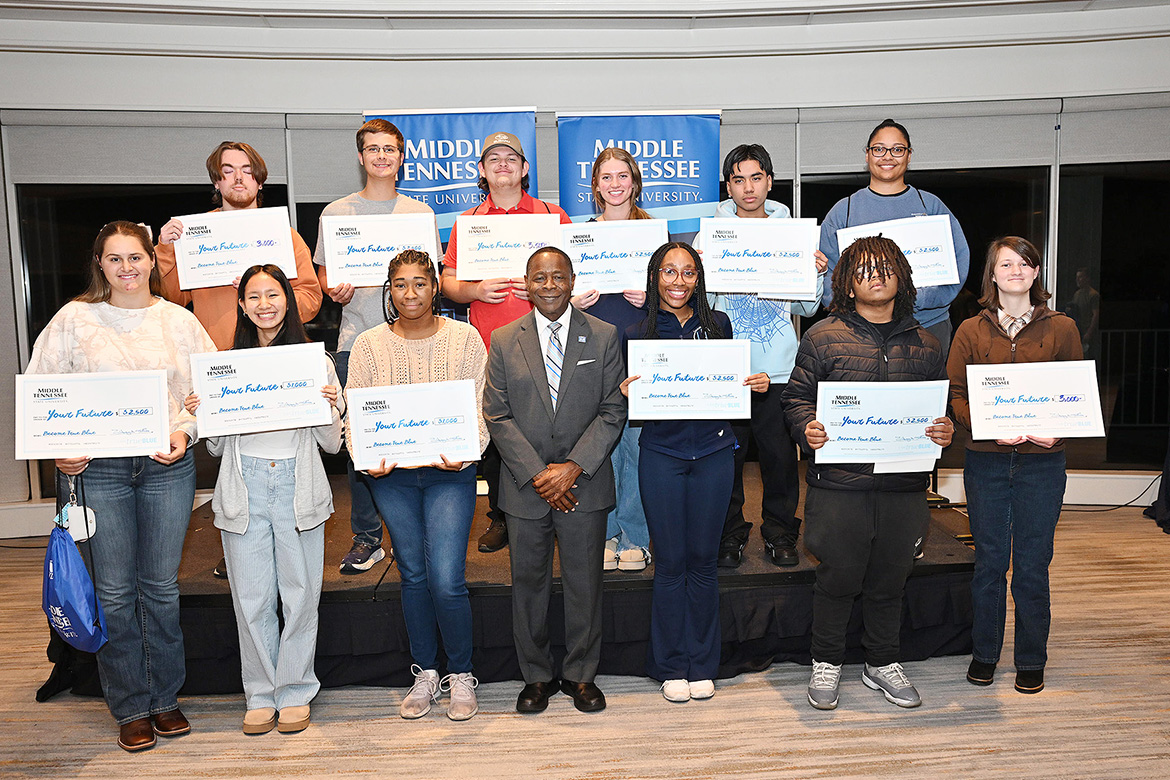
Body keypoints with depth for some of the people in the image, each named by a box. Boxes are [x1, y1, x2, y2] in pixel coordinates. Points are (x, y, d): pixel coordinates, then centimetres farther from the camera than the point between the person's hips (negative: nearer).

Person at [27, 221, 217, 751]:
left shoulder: (180, 320, 8)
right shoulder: (75, 318, 5)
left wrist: (184, 433, -8)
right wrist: (60, 448, -8)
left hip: (167, 466, 1)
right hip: (96, 469, -1)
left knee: (161, 587, 8)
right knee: (114, 590, 5)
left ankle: (165, 699, 24)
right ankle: (130, 709, 19)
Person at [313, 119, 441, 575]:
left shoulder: (421, 213, 12)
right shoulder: (335, 213, 11)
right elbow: (322, 273, 13)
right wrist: (335, 291, -9)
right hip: (355, 339, 0)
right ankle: (366, 538, 13)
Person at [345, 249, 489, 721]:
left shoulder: (465, 339, 0)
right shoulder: (369, 346, 4)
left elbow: (481, 408, -3)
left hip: (449, 472, -2)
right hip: (391, 474, 2)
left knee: (446, 579, -8)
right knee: (413, 575, 11)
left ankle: (460, 676, 14)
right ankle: (425, 674, 28)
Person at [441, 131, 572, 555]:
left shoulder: (553, 216, 9)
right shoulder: (468, 222, 14)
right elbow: (448, 281, 12)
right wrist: (476, 290, -9)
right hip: (488, 348, 2)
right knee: (493, 433, 6)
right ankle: (500, 516, 22)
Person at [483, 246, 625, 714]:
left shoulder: (603, 336, 0)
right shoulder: (504, 341, 2)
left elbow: (613, 411, -3)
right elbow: (498, 416, -2)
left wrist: (573, 467, -13)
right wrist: (537, 474, -11)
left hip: (585, 483, 0)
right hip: (525, 484, 1)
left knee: (584, 582, 9)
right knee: (529, 582, 11)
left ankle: (581, 675, 27)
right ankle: (536, 676, 28)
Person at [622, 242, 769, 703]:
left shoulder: (717, 324, 7)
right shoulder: (638, 334, 2)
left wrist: (756, 384, -5)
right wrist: (625, 393, -16)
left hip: (714, 453, 1)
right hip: (661, 455, -1)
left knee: (703, 560, 9)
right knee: (670, 562, 5)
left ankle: (702, 665, 23)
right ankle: (671, 667, 20)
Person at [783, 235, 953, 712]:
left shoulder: (925, 345, 11)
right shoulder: (823, 337, 1)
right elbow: (797, 397, 1)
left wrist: (945, 431, -4)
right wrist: (808, 429, -18)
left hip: (904, 485, 3)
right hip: (839, 482, -3)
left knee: (890, 579, 14)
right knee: (838, 577, 5)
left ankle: (883, 664, 33)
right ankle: (826, 663, 25)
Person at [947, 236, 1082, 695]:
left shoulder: (1062, 329, 5)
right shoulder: (971, 331, 5)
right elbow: (955, 394, 1)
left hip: (1042, 462, 0)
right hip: (986, 460, 0)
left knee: (1032, 565, 6)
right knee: (989, 562, 8)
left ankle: (1031, 661, 22)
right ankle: (984, 654, 24)